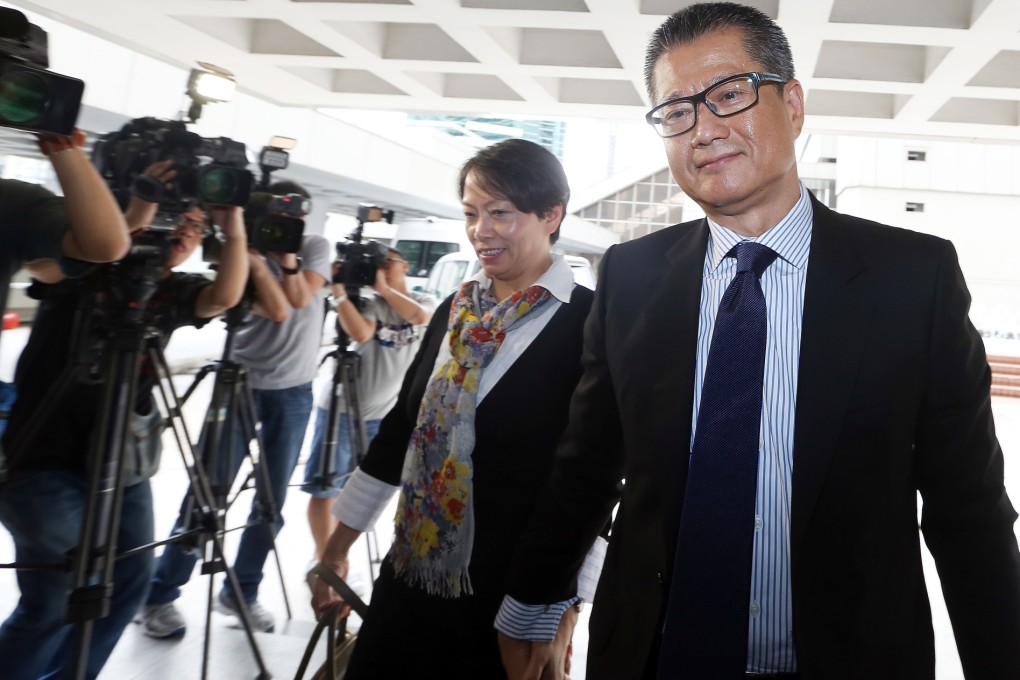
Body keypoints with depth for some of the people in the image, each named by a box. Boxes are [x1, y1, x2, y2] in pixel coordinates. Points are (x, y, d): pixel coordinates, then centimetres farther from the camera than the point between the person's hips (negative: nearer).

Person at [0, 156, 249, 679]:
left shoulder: (175, 293, 8)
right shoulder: (87, 268, -5)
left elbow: (225, 297, -12)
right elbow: (47, 262, -28)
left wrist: (233, 226, -23)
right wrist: (136, 214, -33)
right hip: (45, 460, -6)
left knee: (129, 581, 12)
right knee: (55, 601, -7)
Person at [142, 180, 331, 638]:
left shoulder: (316, 247, 4)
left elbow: (300, 298, -12)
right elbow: (276, 310, -17)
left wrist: (286, 251, -15)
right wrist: (253, 254, -23)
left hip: (293, 392, 2)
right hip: (242, 383, -2)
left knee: (272, 501, 6)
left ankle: (241, 593, 21)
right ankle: (160, 596, 9)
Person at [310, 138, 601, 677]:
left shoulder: (588, 323, -13)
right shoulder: (456, 310, 7)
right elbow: (402, 426, 12)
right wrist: (336, 547, 15)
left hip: (515, 595, -5)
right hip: (409, 578, 6)